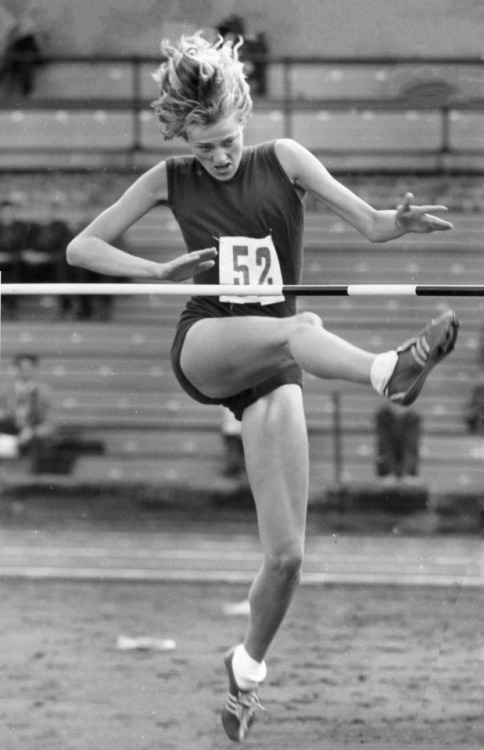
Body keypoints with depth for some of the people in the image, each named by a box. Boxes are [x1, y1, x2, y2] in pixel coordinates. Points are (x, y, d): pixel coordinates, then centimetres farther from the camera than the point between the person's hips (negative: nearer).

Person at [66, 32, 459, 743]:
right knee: (298, 327, -38)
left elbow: (369, 223, -5)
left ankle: (248, 665, 18)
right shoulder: (170, 180, 6)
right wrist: (160, 271, -7)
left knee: (287, 555, -5)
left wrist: (398, 221, -29)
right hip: (203, 349, -2)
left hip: (270, 370, 2)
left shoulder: (282, 159, 5)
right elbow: (82, 246, 10)